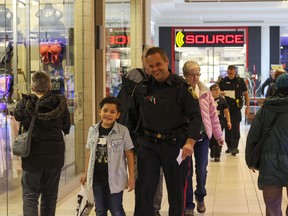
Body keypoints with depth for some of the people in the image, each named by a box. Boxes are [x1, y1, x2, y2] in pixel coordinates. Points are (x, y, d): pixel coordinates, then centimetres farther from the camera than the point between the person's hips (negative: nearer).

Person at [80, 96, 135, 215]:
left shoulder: (123, 131, -8)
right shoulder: (93, 130, 3)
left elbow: (129, 155, -5)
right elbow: (90, 153, 12)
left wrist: (131, 177, -6)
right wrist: (86, 173, 14)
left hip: (115, 178, -4)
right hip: (97, 177, 4)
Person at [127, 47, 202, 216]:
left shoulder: (181, 86, -7)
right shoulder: (142, 87, 5)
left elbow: (195, 116, -12)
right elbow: (133, 115, 15)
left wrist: (190, 142, -25)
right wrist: (138, 137, 10)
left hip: (175, 145, -2)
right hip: (149, 145, 2)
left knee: (176, 191, 11)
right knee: (144, 190, 0)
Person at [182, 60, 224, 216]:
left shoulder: (205, 92, 1)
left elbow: (213, 114, 6)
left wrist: (218, 135, 9)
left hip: (202, 135, 2)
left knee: (201, 169, 7)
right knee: (186, 171, 4)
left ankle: (200, 197, 34)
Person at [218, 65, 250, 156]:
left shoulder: (240, 81, 2)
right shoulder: (223, 81, 5)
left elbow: (246, 94, 8)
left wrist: (248, 107, 3)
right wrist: (220, 93, -12)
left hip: (236, 107, -2)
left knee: (235, 127, -10)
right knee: (227, 127, 5)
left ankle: (234, 147, -9)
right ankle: (229, 146, 16)